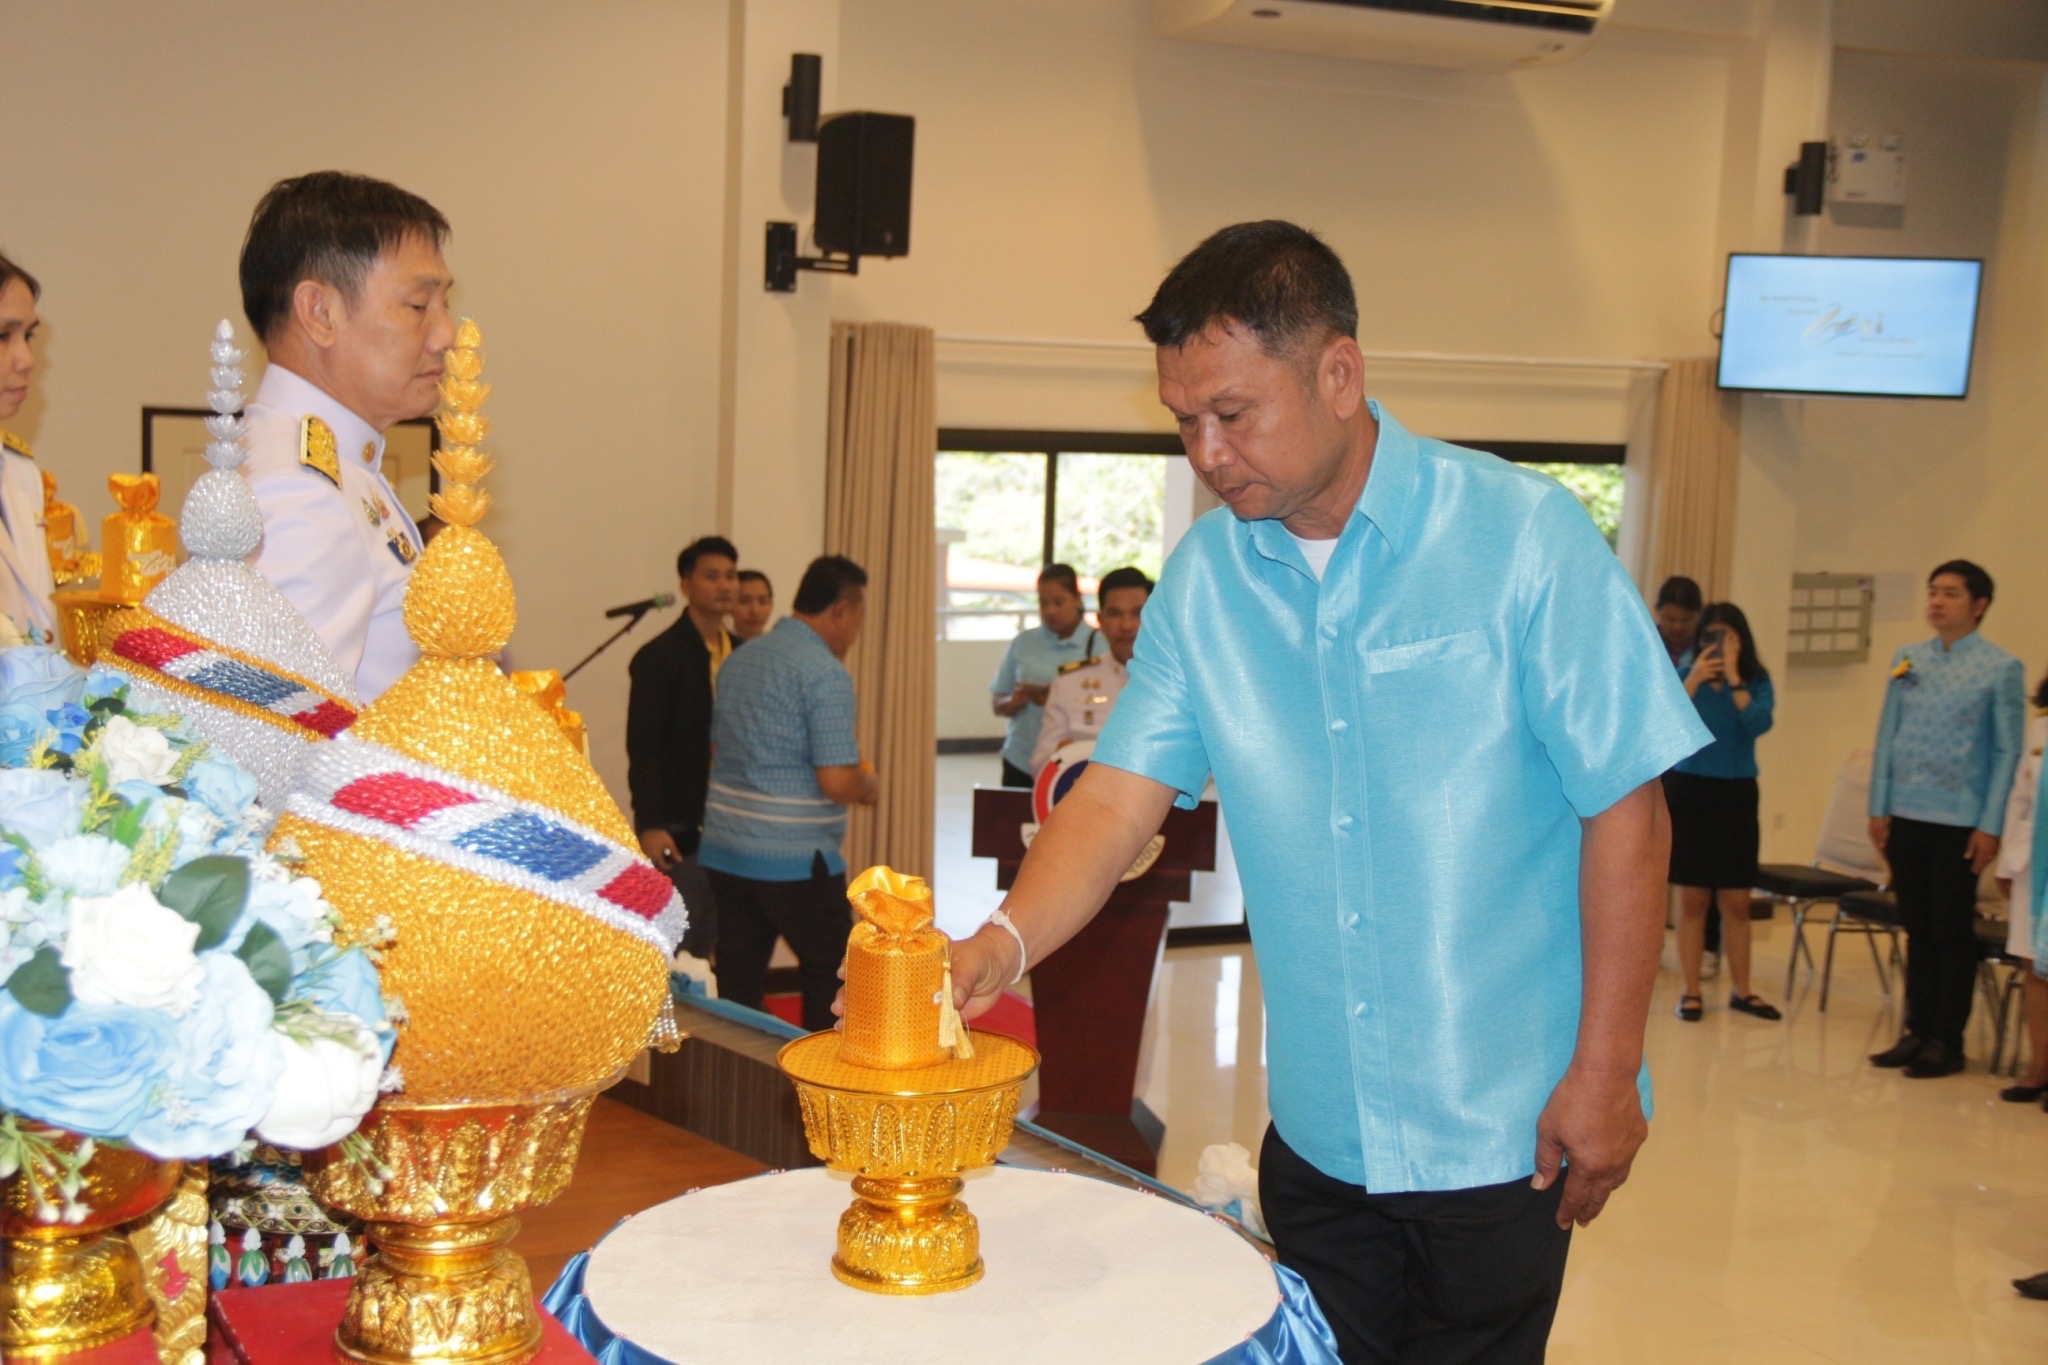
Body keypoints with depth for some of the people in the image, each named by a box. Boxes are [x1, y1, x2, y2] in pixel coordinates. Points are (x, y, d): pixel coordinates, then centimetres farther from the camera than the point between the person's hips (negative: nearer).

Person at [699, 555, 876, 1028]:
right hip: (796, 860, -7)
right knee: (831, 978, 9)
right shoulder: (827, 674, -14)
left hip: (725, 851, 7)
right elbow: (837, 783, -18)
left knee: (737, 986, 8)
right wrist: (867, 785, 2)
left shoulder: (738, 659, 10)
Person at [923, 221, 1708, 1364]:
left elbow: (1625, 806, -10)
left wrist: (1605, 1072, -11)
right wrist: (1003, 943, -23)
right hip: (1316, 1129, 4)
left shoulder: (1523, 536, -13)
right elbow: (1119, 796, -4)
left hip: (1501, 1129, -4)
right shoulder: (1205, 577, 0)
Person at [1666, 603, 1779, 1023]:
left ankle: (1742, 990, 17)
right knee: (1692, 899, 3)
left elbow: (1759, 723, -17)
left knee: (1736, 902, 6)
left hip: (1737, 794, 1)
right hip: (1688, 791, -1)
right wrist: (1694, 680, -19)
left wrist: (1733, 677, -16)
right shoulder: (1683, 675, -2)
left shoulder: (1757, 681, 1)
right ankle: (1691, 992, 10)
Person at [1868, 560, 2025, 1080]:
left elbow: (2007, 751, -6)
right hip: (1906, 816, 4)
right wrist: (1879, 807, 5)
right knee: (1917, 929, 12)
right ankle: (1918, 1031, 20)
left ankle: (1947, 1041, 12)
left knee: (1953, 933, 4)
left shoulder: (2001, 668, -4)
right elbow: (1887, 737, 10)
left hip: (1960, 822, -4)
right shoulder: (1906, 661, 8)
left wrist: (1990, 826, -10)